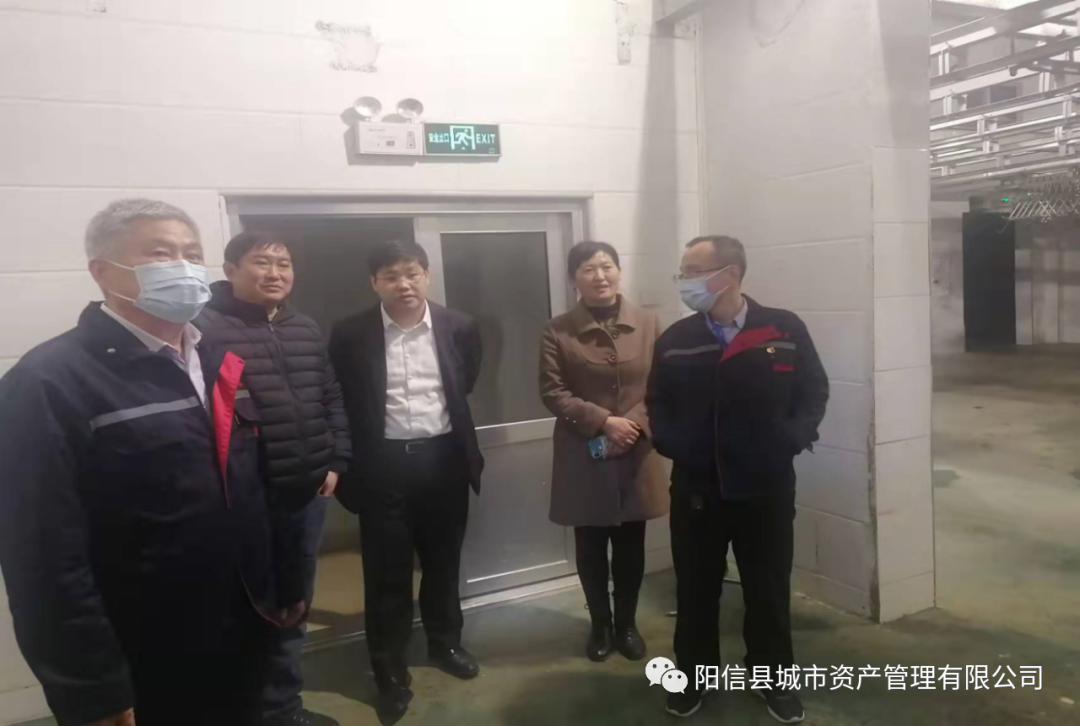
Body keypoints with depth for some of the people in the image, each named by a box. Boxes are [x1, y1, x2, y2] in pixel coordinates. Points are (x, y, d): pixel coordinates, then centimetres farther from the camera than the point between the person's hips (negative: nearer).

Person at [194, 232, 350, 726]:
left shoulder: (306, 328, 10)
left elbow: (332, 397, 14)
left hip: (308, 489, 7)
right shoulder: (205, 327, -11)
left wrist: (336, 461, 8)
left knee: (294, 602, 19)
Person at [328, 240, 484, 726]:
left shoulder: (459, 327, -2)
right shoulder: (350, 335, -7)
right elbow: (338, 402, 1)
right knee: (387, 572, 8)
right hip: (383, 463, -2)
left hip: (443, 458, 2)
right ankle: (390, 673, 25)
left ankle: (445, 643, 40)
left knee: (443, 561, 18)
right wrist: (347, 463, 3)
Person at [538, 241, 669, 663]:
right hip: (583, 459, -1)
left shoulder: (648, 324, 3)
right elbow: (552, 392, -8)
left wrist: (634, 424, -15)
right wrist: (603, 422, -18)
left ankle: (627, 624, 32)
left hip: (636, 456, 2)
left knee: (630, 545, 12)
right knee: (590, 547, 10)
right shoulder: (558, 332, -3)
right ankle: (600, 625, 30)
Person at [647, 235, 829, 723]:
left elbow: (814, 392, 2)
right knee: (695, 590, 13)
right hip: (695, 489, 1)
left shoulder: (786, 330, -4)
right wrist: (669, 443, -8)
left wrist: (794, 438, -11)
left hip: (768, 488, -1)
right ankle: (694, 676, 34)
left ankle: (773, 679, 35)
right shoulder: (674, 340, 0)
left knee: (769, 591, 14)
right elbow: (657, 403, 8)